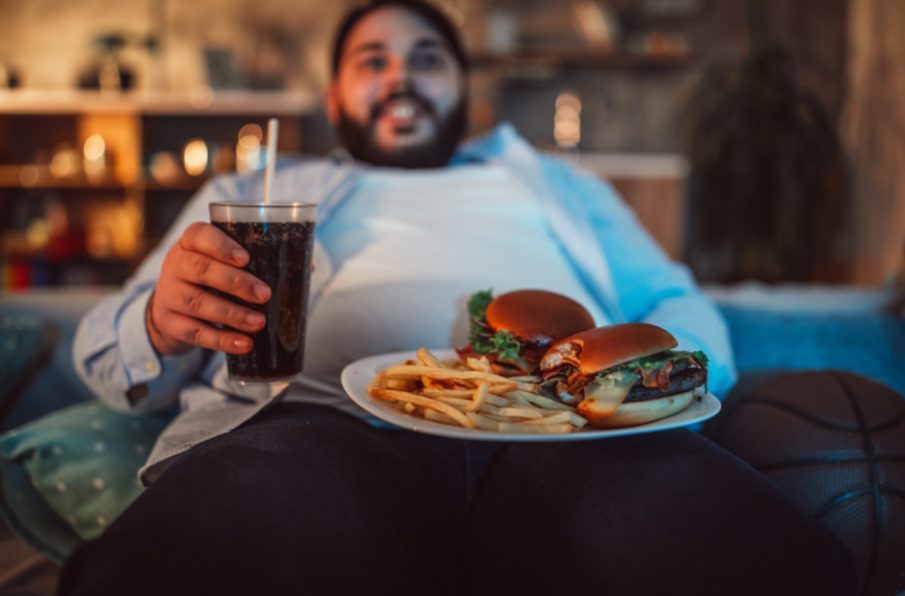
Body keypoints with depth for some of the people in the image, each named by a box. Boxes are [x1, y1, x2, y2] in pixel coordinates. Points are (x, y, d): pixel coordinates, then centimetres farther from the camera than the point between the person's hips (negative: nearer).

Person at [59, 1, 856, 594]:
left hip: (567, 430, 2)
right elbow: (103, 350, 22)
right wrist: (161, 323, -5)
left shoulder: (552, 183, 36)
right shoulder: (254, 193, 32)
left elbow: (680, 305, 25)